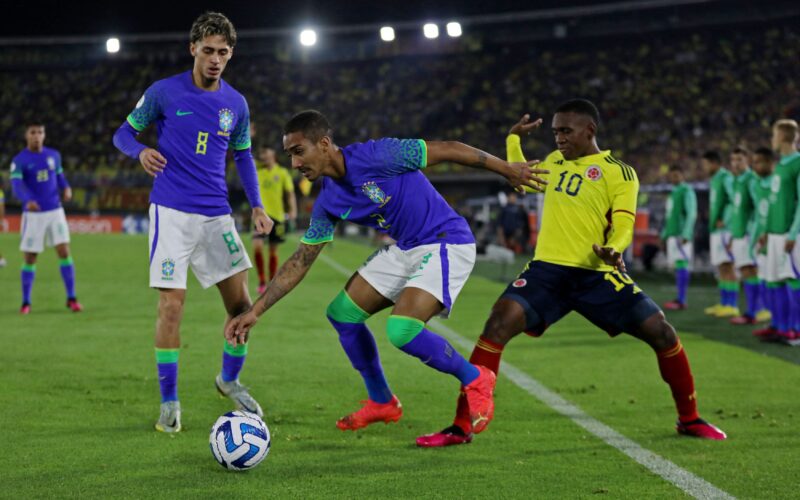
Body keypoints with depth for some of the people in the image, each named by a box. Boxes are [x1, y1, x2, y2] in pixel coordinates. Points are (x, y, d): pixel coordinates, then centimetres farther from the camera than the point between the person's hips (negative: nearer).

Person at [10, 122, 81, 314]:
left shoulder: (54, 155, 6)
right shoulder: (19, 160, -7)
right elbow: (16, 185, -22)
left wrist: (66, 188, -4)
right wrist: (27, 200, -42)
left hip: (55, 211, 3)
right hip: (33, 214, -2)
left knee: (64, 252, -7)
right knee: (29, 259, 1)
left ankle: (71, 298, 2)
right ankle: (25, 302, 15)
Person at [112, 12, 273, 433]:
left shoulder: (236, 103, 6)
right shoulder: (164, 92, -4)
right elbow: (124, 133, 4)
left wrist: (256, 205, 8)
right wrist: (140, 151, -19)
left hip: (217, 215, 4)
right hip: (171, 212, -4)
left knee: (241, 301, 3)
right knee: (172, 304, -9)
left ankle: (230, 379, 28)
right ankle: (169, 402, 4)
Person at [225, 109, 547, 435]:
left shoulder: (375, 157, -22)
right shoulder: (328, 203, 2)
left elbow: (446, 150, -15)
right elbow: (300, 262, 8)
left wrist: (506, 169, -6)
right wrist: (255, 311, 2)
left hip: (446, 245, -8)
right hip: (405, 249, 8)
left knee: (401, 330, -25)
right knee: (342, 312, 6)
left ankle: (474, 380, 0)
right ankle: (381, 402, 22)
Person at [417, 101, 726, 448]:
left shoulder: (619, 172, 0)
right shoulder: (556, 161, 17)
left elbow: (623, 226, -11)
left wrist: (613, 249, -32)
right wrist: (513, 138, 32)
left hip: (597, 274, -3)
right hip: (547, 269, 3)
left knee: (662, 333, -9)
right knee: (498, 325, -20)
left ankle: (689, 419, 16)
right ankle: (462, 426, -18)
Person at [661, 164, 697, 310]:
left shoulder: (687, 191, -5)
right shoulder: (673, 193, 22)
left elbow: (692, 214, -14)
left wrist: (685, 234, -21)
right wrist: (664, 234, 21)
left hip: (682, 235, -9)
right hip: (672, 235, 9)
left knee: (681, 265, -13)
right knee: (679, 266, 6)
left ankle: (681, 300, -18)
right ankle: (680, 299, 6)